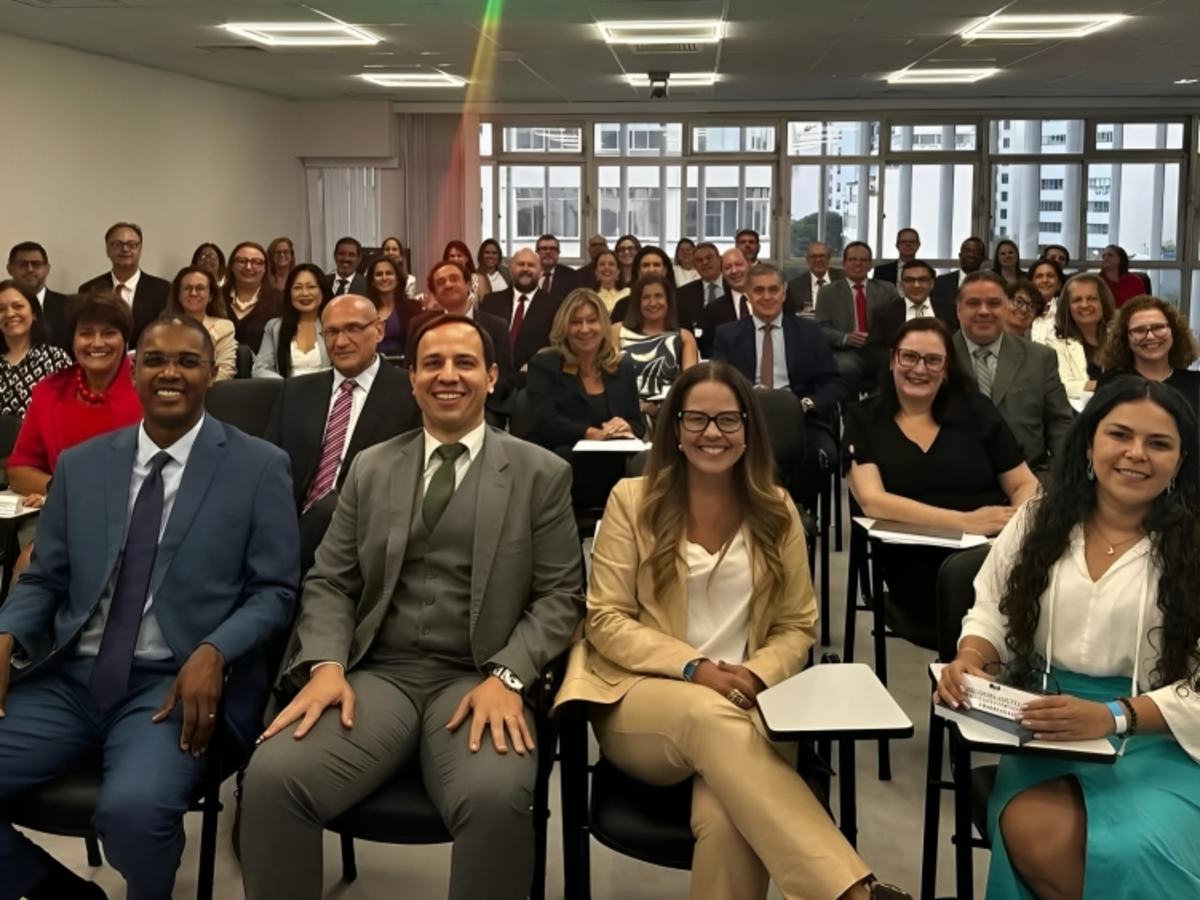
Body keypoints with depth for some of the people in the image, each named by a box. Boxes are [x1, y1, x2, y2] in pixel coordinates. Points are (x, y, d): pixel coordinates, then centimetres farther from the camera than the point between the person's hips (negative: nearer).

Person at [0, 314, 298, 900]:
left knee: (132, 807, -31)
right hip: (70, 677, 4)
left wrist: (213, 652, -19)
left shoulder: (258, 467, 1)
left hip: (176, 684, -4)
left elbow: (275, 592, -1)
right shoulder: (81, 464, 13)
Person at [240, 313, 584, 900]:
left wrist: (506, 677, -13)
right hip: (378, 674, 3)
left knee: (496, 798, -34)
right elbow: (330, 582, 13)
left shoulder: (541, 474, 7)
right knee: (272, 777, -25)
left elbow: (559, 595, 3)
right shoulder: (371, 468, 15)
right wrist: (326, 665, -7)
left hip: (477, 681, -2)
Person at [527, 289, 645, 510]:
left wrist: (626, 428, -12)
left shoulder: (623, 366, 17)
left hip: (614, 467, 3)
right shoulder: (544, 364, 6)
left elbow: (639, 424, 14)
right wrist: (593, 434, -22)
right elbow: (545, 422, -8)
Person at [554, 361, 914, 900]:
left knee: (725, 814, -36)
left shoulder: (777, 512, 10)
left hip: (741, 705, 1)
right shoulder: (633, 500, 3)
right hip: (642, 700, -1)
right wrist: (694, 668, -16)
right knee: (711, 714, -39)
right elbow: (606, 620, -1)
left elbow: (797, 627, 11)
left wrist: (753, 675, -12)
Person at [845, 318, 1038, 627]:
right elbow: (872, 501, -6)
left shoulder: (976, 410, 13)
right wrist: (965, 521, -17)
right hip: (917, 566, -2)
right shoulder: (863, 419, 8)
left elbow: (1025, 484, 13)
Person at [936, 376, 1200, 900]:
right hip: (1050, 730, 2)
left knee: (1136, 852, -31)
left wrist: (1111, 717, -24)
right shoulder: (1039, 522, 7)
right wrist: (971, 659, -12)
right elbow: (992, 614, 12)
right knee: (1032, 833, -28)